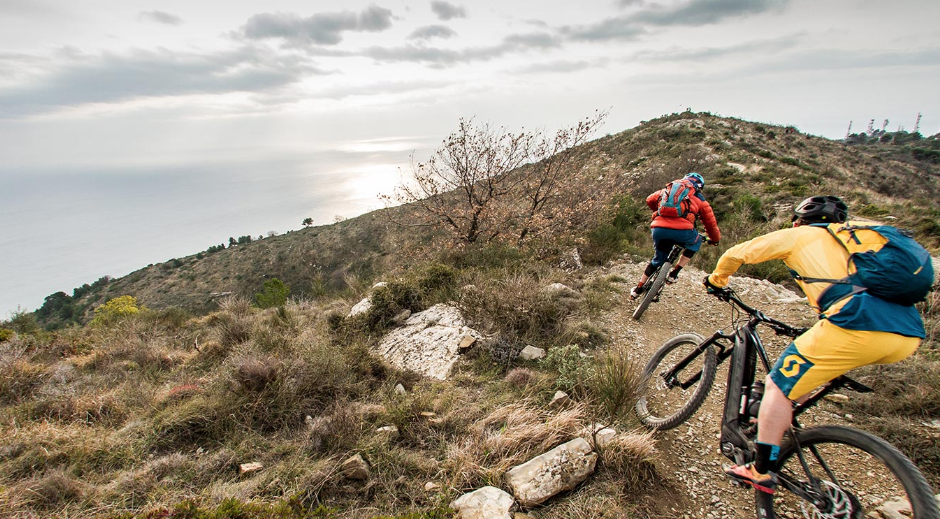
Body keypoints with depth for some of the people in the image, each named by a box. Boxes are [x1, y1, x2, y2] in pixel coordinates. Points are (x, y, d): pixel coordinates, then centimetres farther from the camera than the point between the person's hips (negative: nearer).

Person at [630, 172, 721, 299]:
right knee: (696, 242, 31)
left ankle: (638, 289, 29)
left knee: (658, 258, 28)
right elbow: (711, 223, 28)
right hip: (682, 230, -3)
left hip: (658, 229, 3)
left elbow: (650, 200, 29)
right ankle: (674, 274, 19)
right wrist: (715, 240, 45)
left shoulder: (669, 188, 29)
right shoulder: (699, 199, 24)